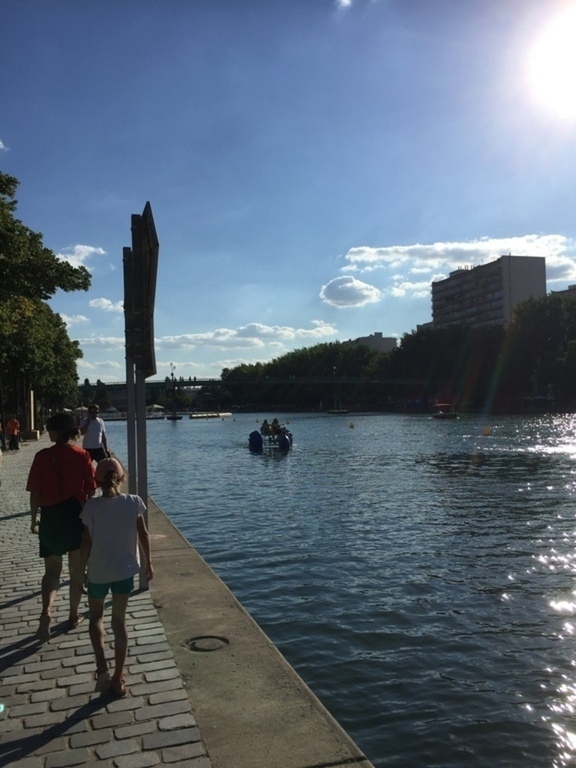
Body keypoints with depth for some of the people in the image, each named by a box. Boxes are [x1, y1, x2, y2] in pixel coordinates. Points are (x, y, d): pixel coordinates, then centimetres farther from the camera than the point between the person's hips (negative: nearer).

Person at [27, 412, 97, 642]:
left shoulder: (42, 456, -6)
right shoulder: (82, 455, -7)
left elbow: (35, 492, -3)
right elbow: (91, 490, -4)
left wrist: (33, 519, 9)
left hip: (50, 517, 0)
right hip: (77, 515, 0)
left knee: (51, 571, 13)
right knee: (77, 570, 15)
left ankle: (46, 611, -10)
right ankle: (73, 616, 24)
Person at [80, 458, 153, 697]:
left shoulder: (91, 506, -14)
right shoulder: (134, 502, -10)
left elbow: (86, 543, -9)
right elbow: (143, 535, -4)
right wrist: (148, 562, 10)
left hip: (98, 571, -1)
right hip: (125, 569, 1)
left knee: (96, 614, 23)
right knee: (119, 620, 14)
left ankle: (101, 666, 8)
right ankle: (118, 679, 19)